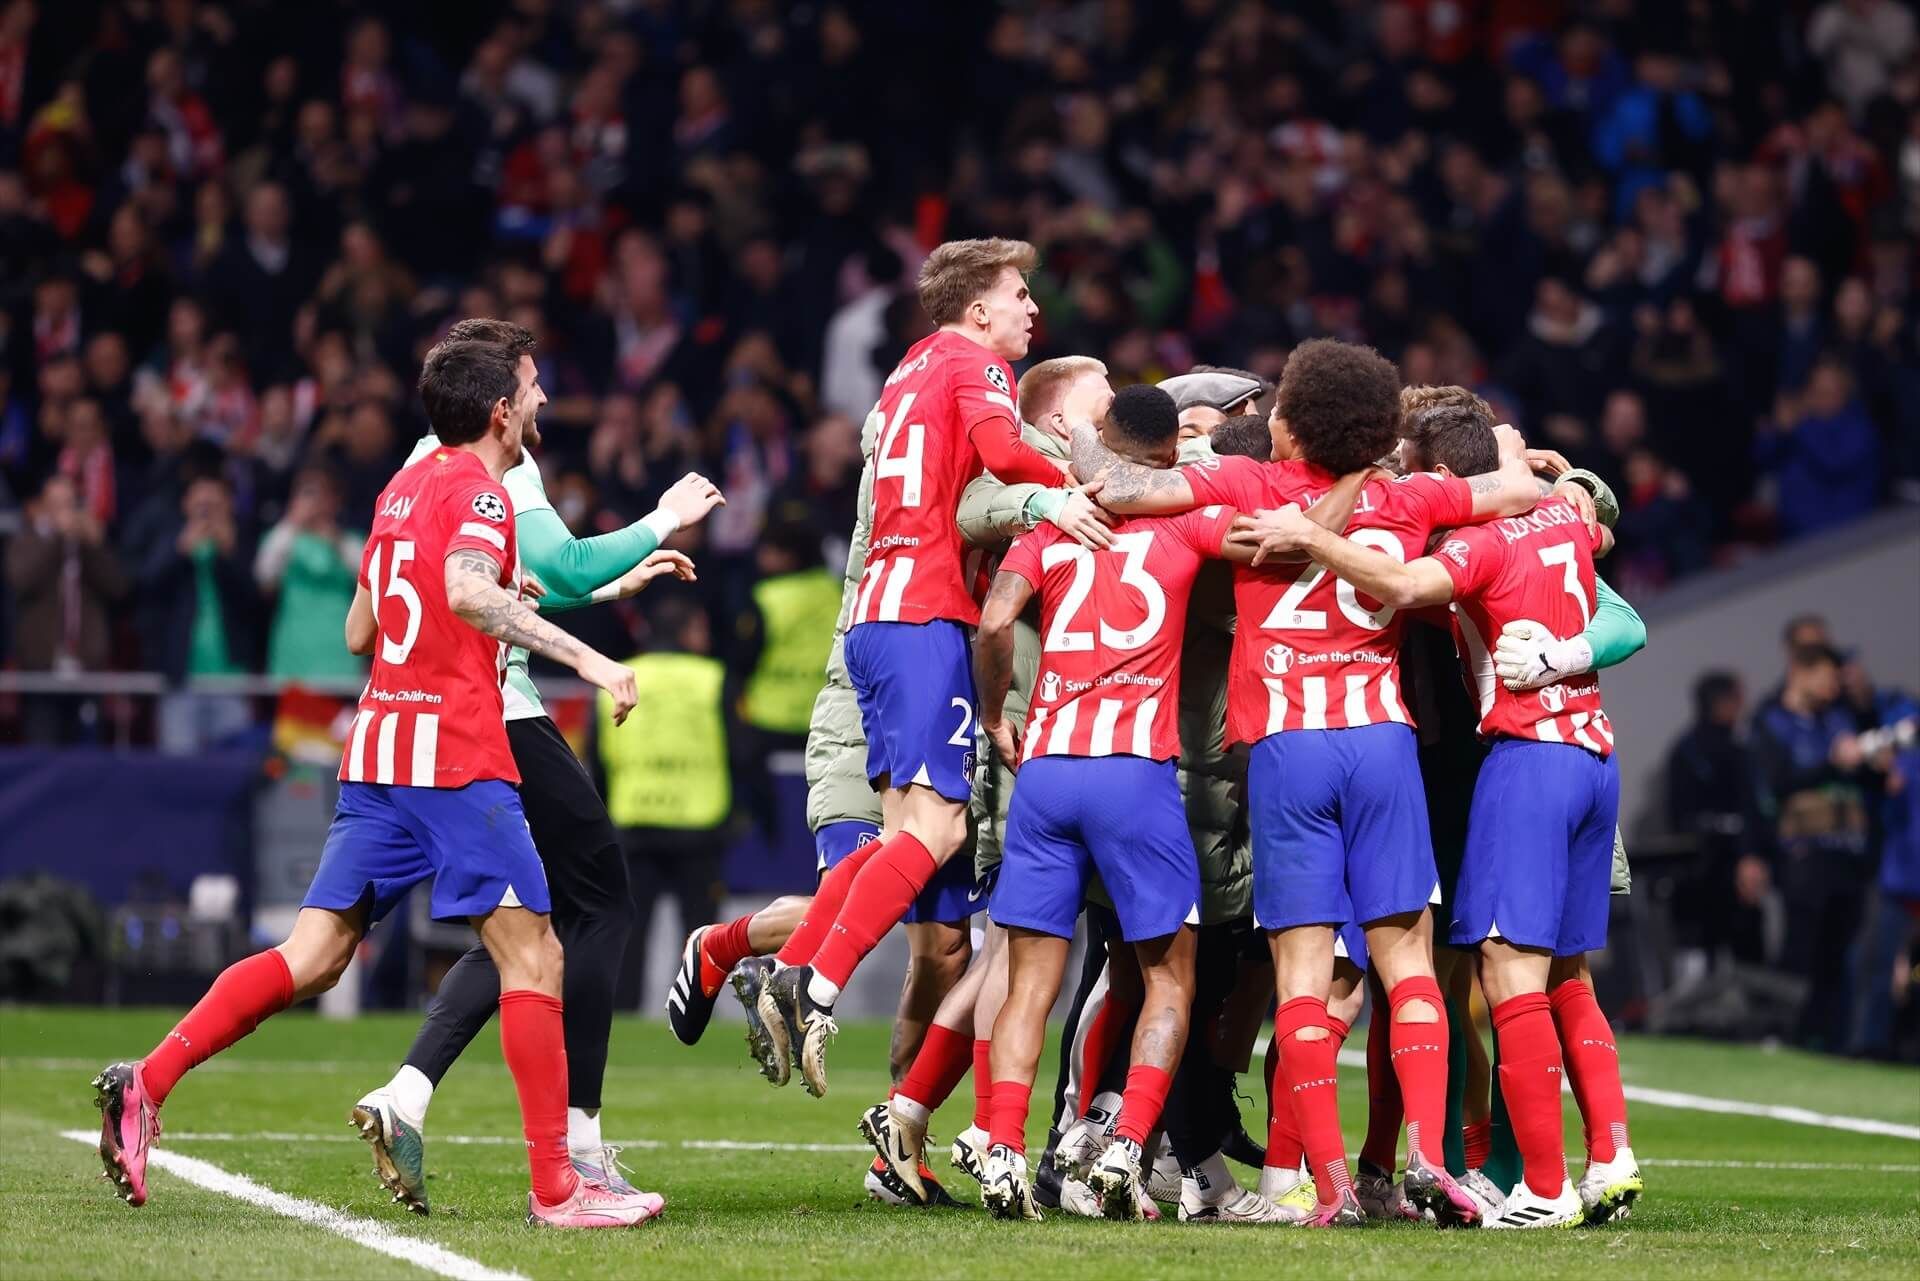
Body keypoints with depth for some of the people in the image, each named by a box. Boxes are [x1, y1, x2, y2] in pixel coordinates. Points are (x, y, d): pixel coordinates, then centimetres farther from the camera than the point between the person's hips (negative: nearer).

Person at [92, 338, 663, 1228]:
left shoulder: (405, 487, 19)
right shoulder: (478, 491, -6)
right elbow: (468, 592, -27)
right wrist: (584, 658, -29)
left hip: (377, 747, 8)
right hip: (455, 754, -8)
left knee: (313, 957, 5)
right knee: (532, 955, -5)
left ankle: (147, 1082, -7)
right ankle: (556, 1187, -8)